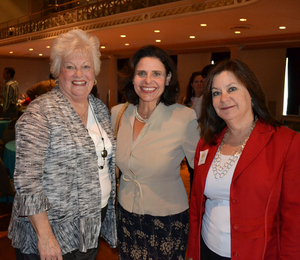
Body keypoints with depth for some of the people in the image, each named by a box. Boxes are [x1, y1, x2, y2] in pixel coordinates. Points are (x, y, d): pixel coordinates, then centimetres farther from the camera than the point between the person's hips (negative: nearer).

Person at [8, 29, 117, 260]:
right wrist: (45, 236, -21)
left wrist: (109, 207, 11)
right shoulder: (40, 113, -15)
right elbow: (27, 179, -19)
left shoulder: (101, 109, 5)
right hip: (53, 233, -6)